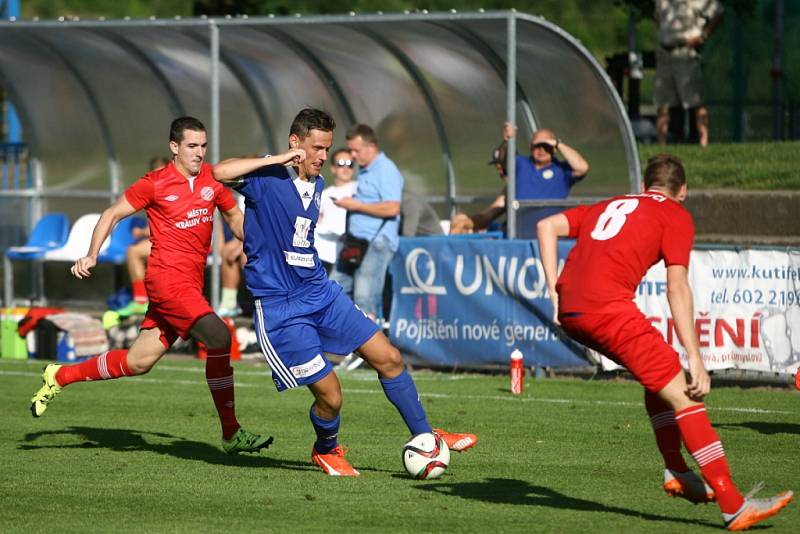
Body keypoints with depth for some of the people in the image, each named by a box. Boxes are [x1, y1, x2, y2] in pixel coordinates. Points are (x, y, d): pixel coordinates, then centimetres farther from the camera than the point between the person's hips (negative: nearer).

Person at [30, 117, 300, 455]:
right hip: (167, 277, -7)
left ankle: (59, 377, 29)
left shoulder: (212, 179, 9)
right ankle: (231, 434, -17)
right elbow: (113, 214, 4)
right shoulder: (155, 184, -5)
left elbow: (234, 216, 24)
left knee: (139, 361, 11)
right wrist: (91, 256, -5)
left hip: (191, 284, 7)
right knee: (219, 337, -22)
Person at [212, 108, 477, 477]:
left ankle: (425, 437, 20)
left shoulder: (317, 184, 10)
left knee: (389, 358, 3)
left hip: (321, 293, 8)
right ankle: (326, 450, 24)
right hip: (280, 308, -8)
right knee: (330, 395, -8)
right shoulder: (267, 178, -14)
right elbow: (220, 172, -34)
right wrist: (279, 158, -28)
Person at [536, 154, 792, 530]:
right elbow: (677, 287, -1)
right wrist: (695, 359, -4)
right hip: (607, 306, -7)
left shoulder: (610, 206, 28)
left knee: (659, 374, 25)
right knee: (684, 395, -5)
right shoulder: (676, 216, 10)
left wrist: (555, 291, 14)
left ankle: (676, 472, 20)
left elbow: (548, 227, 19)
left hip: (569, 311, 7)